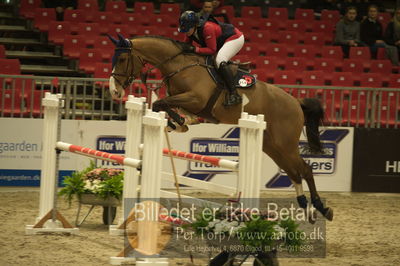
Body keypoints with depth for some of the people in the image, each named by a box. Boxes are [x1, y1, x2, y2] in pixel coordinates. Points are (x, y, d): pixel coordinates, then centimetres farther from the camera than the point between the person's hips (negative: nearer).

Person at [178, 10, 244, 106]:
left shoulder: (207, 28, -34)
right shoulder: (190, 30, -10)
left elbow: (212, 50, -30)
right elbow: (186, 46, 3)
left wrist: (194, 49, -37)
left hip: (235, 38, -10)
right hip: (220, 42, 10)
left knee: (220, 60, -31)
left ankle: (234, 94, -35)